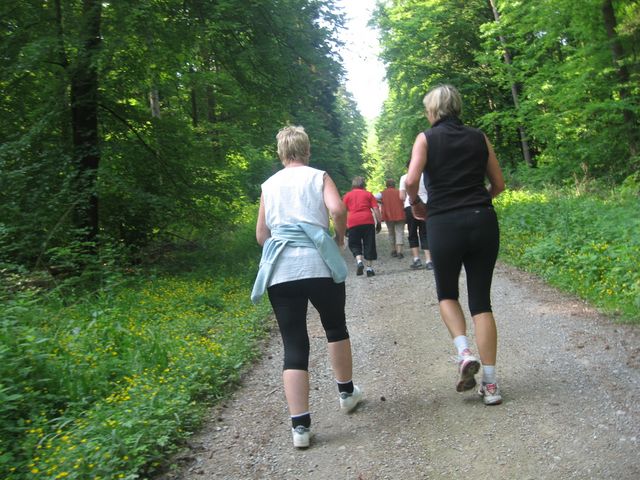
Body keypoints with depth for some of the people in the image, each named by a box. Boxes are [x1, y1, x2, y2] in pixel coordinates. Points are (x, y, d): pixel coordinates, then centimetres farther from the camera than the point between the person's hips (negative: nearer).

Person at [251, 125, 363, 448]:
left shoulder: (269, 185, 16)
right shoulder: (319, 177, 8)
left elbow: (261, 235, 18)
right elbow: (337, 209, -11)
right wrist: (340, 236, 7)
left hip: (280, 272, 2)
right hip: (319, 266, -1)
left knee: (294, 346, 4)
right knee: (335, 327, 23)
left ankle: (300, 425, -2)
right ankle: (346, 392, 37)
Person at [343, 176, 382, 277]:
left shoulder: (347, 195, 13)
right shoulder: (368, 194, 13)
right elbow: (376, 209, 5)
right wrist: (378, 223, 7)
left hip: (353, 223, 0)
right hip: (368, 222, 0)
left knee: (354, 245, 11)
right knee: (369, 245, 7)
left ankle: (359, 261, -12)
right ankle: (369, 268, 6)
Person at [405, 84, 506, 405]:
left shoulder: (427, 138, 1)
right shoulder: (479, 138, 10)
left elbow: (412, 180, -13)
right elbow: (498, 184, 12)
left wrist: (416, 204, 5)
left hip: (445, 225, -2)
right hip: (483, 222, 3)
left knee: (447, 294, 20)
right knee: (481, 301, 8)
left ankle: (464, 353, -3)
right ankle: (490, 383, 6)